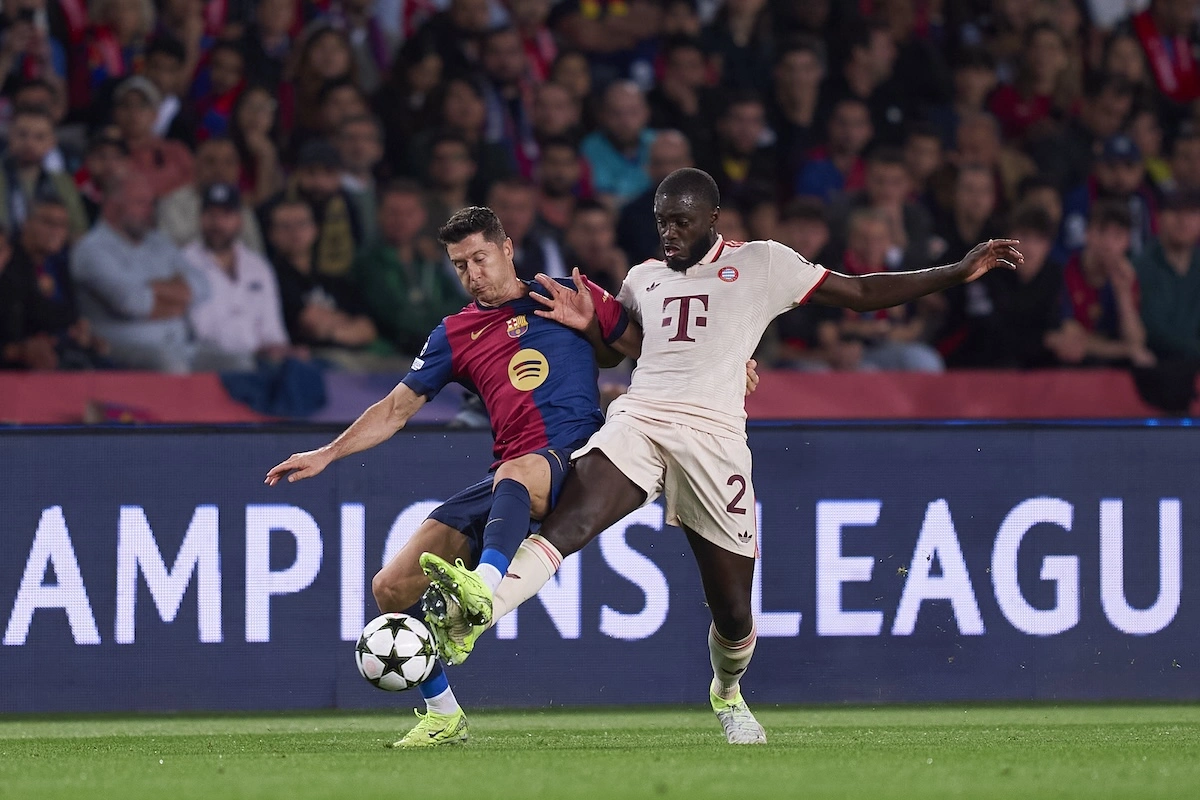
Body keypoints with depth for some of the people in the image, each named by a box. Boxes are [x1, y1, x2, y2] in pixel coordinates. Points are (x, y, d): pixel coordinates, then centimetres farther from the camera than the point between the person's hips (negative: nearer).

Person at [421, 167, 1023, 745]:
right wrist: (584, 321, 17)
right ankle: (476, 613, -50)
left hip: (713, 432, -2)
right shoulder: (644, 278, 25)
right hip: (636, 418, 2)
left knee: (733, 611, 1)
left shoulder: (761, 264, 12)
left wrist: (960, 273, 8)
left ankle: (727, 695, 33)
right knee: (571, 515, -29)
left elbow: (861, 294, 14)